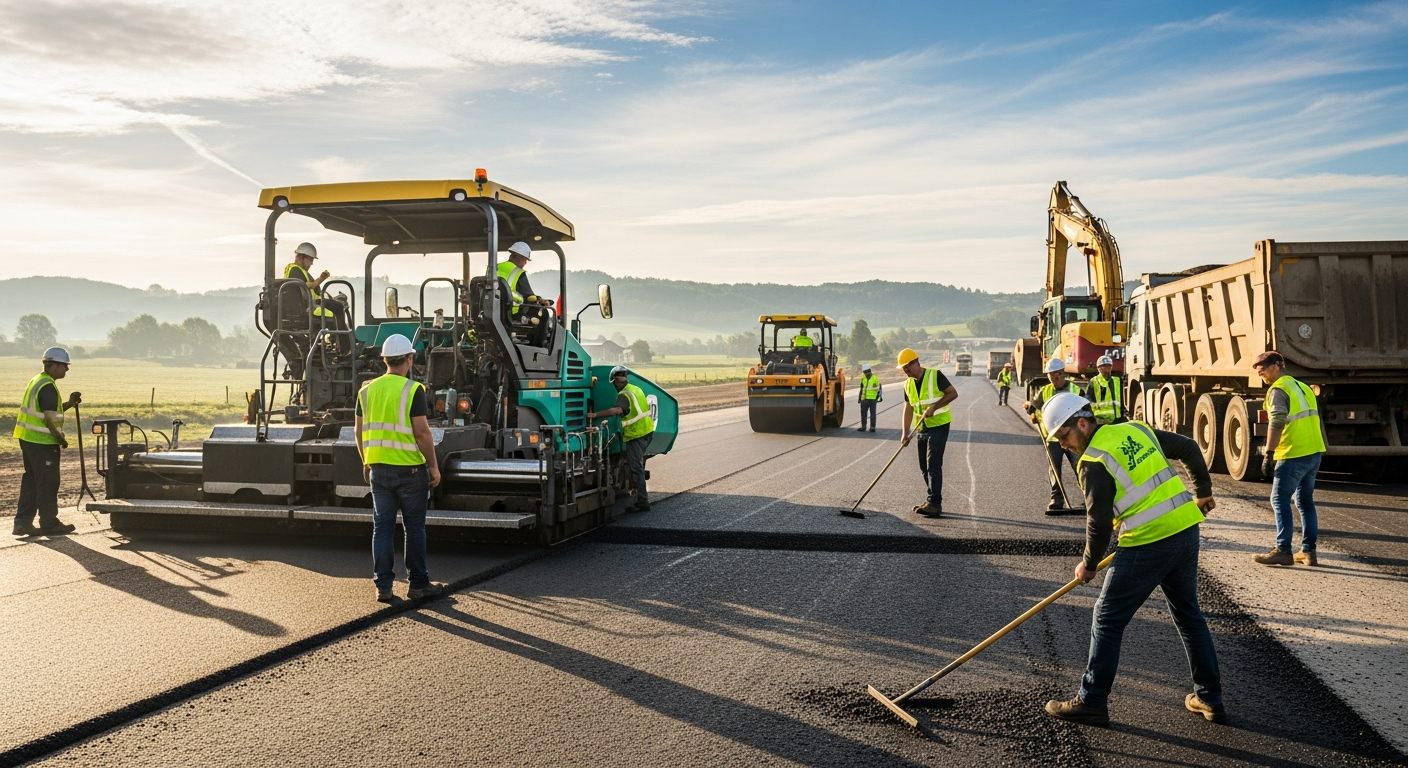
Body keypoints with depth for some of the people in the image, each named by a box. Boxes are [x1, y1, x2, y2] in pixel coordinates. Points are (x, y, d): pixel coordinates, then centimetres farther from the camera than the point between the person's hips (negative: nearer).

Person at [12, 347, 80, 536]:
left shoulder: (36, 382, 14)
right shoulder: (48, 387, -17)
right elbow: (50, 418, -21)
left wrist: (69, 404, 10)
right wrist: (62, 439, -9)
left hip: (28, 440, 10)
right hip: (42, 442, -10)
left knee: (30, 482, 13)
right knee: (48, 484, 0)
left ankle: (22, 522, 15)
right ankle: (49, 524, 7)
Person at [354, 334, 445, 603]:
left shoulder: (367, 390, 5)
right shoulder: (413, 390, -12)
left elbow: (360, 431, 11)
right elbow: (422, 432, -15)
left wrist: (366, 463, 22)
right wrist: (434, 466, -7)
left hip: (378, 468, 5)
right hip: (410, 469, -4)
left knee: (382, 527, 9)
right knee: (414, 528, 6)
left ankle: (383, 586, 11)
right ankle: (418, 584, 13)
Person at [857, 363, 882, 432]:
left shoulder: (875, 378, -6)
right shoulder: (863, 378, 8)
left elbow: (879, 387, 1)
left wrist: (879, 396, 0)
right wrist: (859, 398, 17)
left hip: (873, 399, -4)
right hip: (864, 399, 4)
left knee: (872, 413, 2)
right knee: (863, 413, 6)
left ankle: (872, 427, 6)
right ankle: (863, 427, 14)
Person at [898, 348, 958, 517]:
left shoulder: (935, 375, -12)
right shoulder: (908, 384, 7)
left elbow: (953, 393, -12)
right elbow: (908, 408, 7)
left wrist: (934, 407, -21)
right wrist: (905, 433, -1)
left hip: (939, 426, -7)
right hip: (922, 429, 7)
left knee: (933, 465, -13)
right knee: (924, 467, 9)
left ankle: (934, 504, -13)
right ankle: (933, 502, 18)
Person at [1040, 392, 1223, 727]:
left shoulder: (1093, 462, -12)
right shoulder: (1137, 429, 9)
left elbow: (1099, 521, -12)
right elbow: (1190, 449, 16)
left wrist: (1089, 564, 3)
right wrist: (1203, 492, 28)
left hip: (1147, 545, -8)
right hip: (1186, 530, 8)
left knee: (1107, 620, 3)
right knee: (1189, 615, 22)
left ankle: (1092, 702, 9)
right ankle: (1209, 698, 30)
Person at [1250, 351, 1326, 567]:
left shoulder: (1278, 390, -10)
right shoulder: (1303, 387, 18)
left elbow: (1276, 425, -20)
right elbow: (1313, 420, 22)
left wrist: (1268, 455, -18)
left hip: (1293, 455, -9)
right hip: (1314, 452, 9)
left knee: (1280, 500, -4)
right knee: (1305, 501, 14)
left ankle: (1283, 551, -5)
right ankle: (1308, 551, 15)